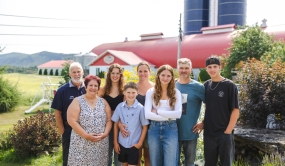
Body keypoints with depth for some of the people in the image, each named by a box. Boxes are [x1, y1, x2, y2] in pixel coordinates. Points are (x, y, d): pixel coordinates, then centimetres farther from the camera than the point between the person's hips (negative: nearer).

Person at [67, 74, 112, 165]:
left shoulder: (103, 102, 9)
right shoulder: (77, 101, -1)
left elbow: (109, 120, 9)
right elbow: (72, 121, -9)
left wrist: (105, 133, -8)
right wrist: (86, 135, -15)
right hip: (82, 143, -3)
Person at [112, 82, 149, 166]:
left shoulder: (140, 108, -11)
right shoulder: (120, 107, -2)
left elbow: (145, 126, -4)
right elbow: (116, 124, 6)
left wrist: (140, 143, -7)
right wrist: (115, 142, 6)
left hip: (134, 144, -3)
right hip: (122, 143, 3)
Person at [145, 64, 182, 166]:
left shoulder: (176, 92, 3)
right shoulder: (151, 92, 2)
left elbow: (178, 113, -9)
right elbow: (147, 114, -9)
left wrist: (157, 111, -9)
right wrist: (168, 116, -12)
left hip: (170, 129, -1)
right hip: (154, 129, 1)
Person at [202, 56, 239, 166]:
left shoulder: (229, 85, -8)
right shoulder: (206, 85, 6)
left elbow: (235, 110, -9)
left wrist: (228, 131, -13)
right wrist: (203, 123, 4)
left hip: (225, 133, -4)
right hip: (208, 134, 4)